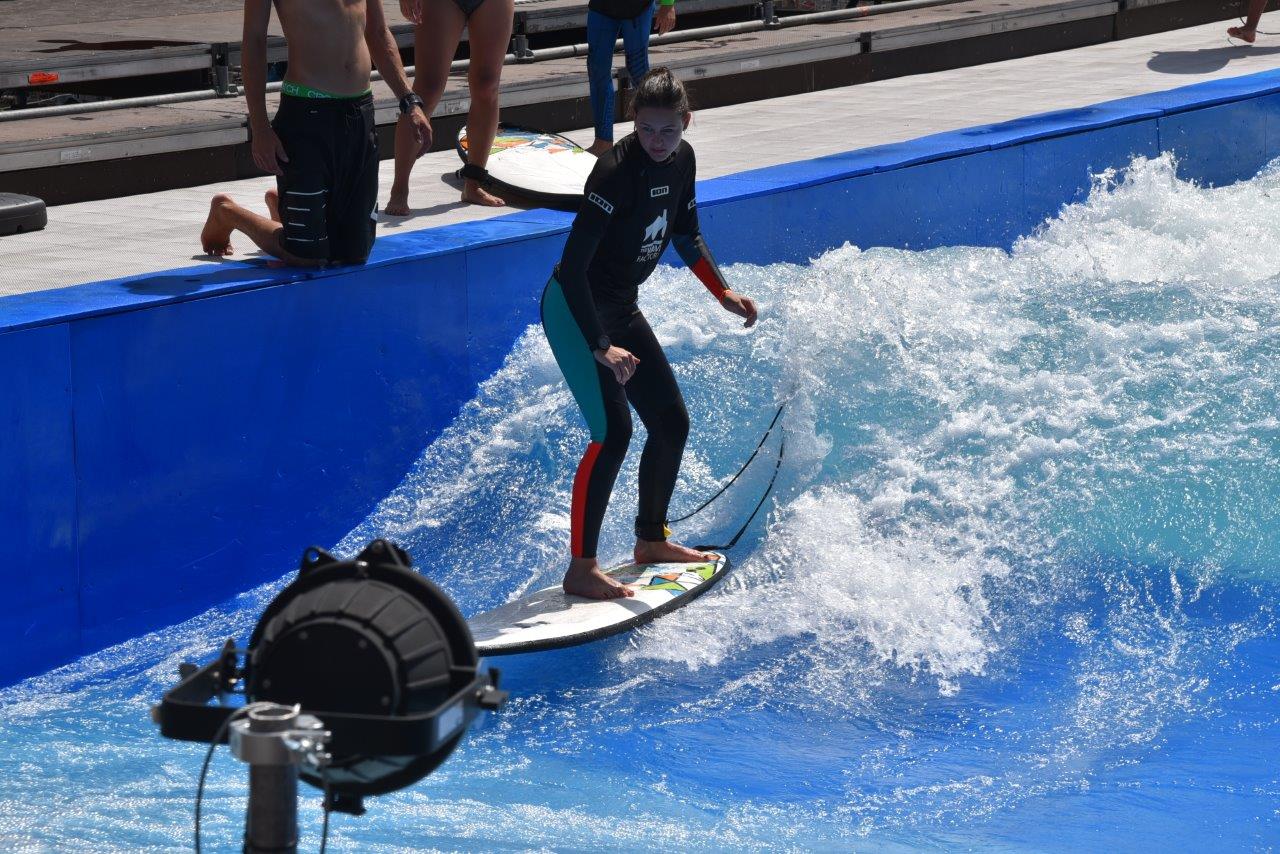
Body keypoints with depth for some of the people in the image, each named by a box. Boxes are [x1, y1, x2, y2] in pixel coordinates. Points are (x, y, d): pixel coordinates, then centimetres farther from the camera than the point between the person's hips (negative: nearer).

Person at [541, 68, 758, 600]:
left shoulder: (681, 160, -1)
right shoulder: (616, 171, -26)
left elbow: (686, 237, 18)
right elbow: (572, 266, -29)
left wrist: (723, 293, 7)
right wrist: (601, 347, -34)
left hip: (621, 310, 8)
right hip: (575, 310, -8)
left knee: (671, 423, 12)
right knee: (613, 431, -20)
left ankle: (650, 540, 31)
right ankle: (581, 569, -15)